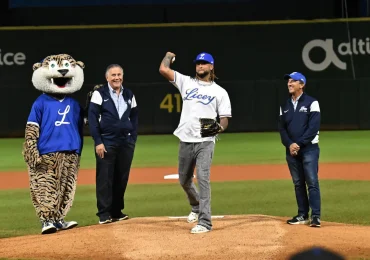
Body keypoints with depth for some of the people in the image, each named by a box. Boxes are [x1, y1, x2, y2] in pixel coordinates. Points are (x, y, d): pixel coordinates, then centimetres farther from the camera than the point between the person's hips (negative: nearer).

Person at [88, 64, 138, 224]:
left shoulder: (129, 95, 13)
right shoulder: (99, 94, -2)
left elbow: (134, 118, 17)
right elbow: (92, 119, -6)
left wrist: (133, 139, 8)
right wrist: (98, 142, -12)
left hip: (126, 143, 5)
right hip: (106, 143, -5)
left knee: (122, 179, 6)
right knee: (105, 179, -4)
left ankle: (117, 211, 15)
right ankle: (104, 214, -1)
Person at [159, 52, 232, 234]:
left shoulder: (220, 92, 5)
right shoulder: (186, 82, 9)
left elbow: (224, 118, 2)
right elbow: (163, 69, 0)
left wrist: (220, 127, -20)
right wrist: (169, 56, 18)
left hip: (205, 142, -4)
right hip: (185, 141, 4)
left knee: (203, 178, -16)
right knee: (184, 180, 15)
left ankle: (204, 222, -18)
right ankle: (196, 207, 43)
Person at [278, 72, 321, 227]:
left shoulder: (311, 103, -3)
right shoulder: (285, 106, 13)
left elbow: (314, 127, -11)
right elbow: (282, 128, 10)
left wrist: (299, 143, -16)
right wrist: (289, 144, -7)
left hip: (309, 149, -5)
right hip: (291, 150, 5)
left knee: (312, 182, -10)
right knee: (298, 183, 8)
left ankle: (316, 216, -12)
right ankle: (303, 215, 14)